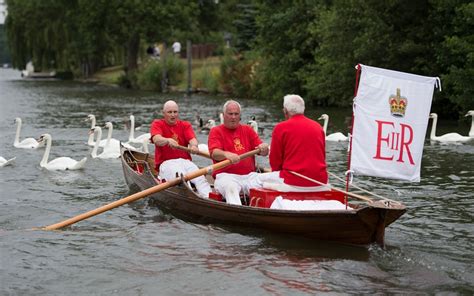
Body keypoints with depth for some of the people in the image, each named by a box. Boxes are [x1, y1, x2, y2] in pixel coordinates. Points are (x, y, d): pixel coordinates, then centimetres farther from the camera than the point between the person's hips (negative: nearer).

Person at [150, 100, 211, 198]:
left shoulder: (185, 125, 18)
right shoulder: (157, 124, 9)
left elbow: (192, 139, -3)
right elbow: (157, 139, -14)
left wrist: (194, 145, -30)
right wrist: (168, 140, -38)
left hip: (185, 161, 3)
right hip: (166, 163, -3)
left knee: (200, 178, -28)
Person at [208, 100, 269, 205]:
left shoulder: (247, 130, 22)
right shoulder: (216, 131, 10)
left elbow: (264, 153, 13)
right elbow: (214, 153, -10)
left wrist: (264, 147, -13)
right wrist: (226, 154, -33)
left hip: (249, 175, 4)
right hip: (226, 175, -4)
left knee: (260, 187, -26)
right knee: (231, 187, -36)